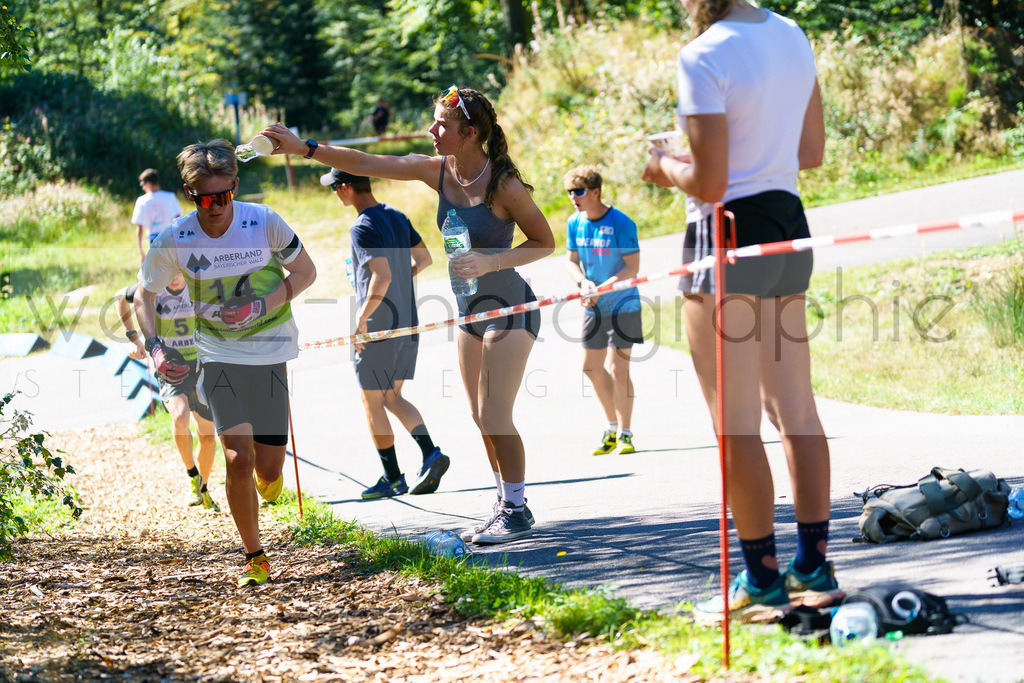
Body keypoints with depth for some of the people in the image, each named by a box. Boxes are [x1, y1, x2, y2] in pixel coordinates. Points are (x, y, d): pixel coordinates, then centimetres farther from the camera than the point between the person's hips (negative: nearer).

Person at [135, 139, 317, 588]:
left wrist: (262, 306, -16)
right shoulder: (174, 240, -12)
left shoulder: (263, 223, -14)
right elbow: (145, 295, 3)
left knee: (268, 472, 1)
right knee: (238, 459, -16)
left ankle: (268, 482, 41)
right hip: (218, 355, 0)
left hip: (270, 351, 0)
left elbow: (305, 272, -1)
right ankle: (254, 557, 2)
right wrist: (154, 346, -13)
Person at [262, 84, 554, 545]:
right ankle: (505, 505, 21)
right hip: (470, 308, 7)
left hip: (510, 307, -7)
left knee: (494, 416, -9)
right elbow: (366, 164, -2)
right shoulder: (437, 171, -2)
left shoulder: (504, 185, -20)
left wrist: (491, 262, -25)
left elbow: (545, 242, -12)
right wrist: (304, 148, -8)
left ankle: (517, 512, 2)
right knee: (481, 417, 10)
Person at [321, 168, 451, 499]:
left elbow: (383, 277, -28)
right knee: (392, 398, 16)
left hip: (375, 327, -8)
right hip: (407, 322, 8)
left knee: (371, 400, 5)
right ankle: (431, 454, -3)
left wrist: (363, 316, -19)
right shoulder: (397, 217, 8)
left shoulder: (363, 228, -18)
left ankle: (393, 479, 8)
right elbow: (424, 258, 19)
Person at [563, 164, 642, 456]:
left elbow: (632, 267, -17)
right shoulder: (575, 223, 1)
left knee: (617, 368, -10)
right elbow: (572, 261, 8)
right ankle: (612, 426, 27)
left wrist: (601, 289, -25)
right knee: (592, 367, 10)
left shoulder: (620, 223, -17)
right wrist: (583, 282, -14)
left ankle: (624, 433, 1)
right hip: (594, 309, 7)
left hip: (622, 306, -6)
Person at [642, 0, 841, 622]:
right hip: (787, 222, 8)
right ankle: (815, 567, 18)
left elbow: (708, 183, -19)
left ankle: (762, 582, 2)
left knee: (736, 424, -1)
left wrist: (666, 168, 0)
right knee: (796, 409, 13)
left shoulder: (704, 57, -17)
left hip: (727, 237, -8)